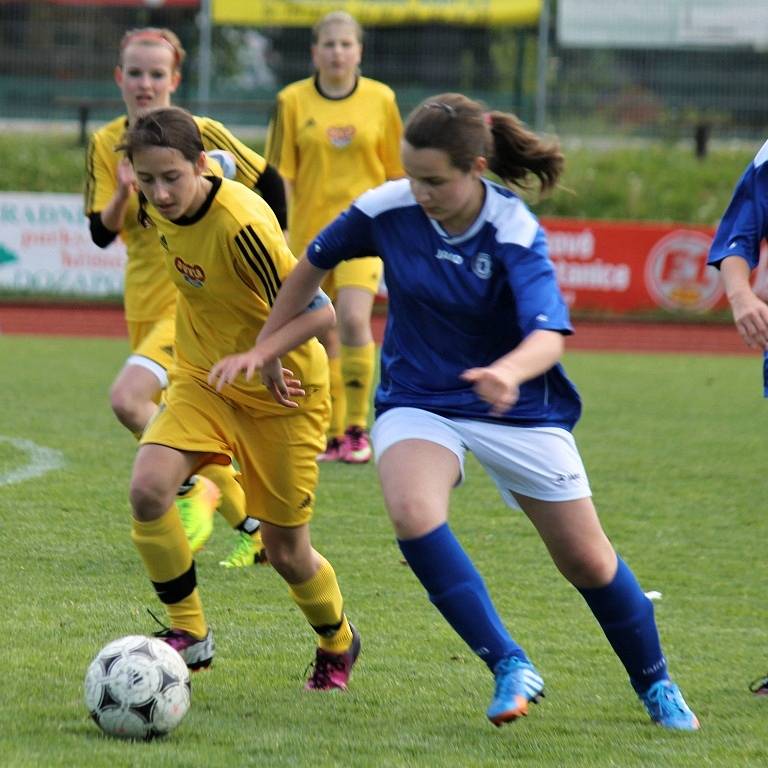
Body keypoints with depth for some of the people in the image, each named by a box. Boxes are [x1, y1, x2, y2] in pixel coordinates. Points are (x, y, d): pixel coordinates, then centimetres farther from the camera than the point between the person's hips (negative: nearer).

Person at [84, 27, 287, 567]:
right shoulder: (107, 145, 2)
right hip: (145, 304, 6)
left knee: (127, 399, -25)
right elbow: (102, 233, -2)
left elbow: (270, 182, 0)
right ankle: (255, 530, 26)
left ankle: (193, 489, -6)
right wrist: (122, 192, -21)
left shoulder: (199, 134, -10)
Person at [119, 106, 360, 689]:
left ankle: (338, 645, 35)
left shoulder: (241, 225, -30)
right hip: (202, 378, 5)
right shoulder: (161, 208, -9)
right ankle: (190, 633, -6)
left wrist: (263, 354, -42)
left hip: (280, 393, -5)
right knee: (148, 488, -22)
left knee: (285, 549, 4)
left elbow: (318, 312, -28)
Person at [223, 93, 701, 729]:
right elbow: (313, 265, 4)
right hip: (418, 401, 1)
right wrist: (262, 349, 6)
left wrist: (510, 372, -58)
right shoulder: (387, 210, -15)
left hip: (517, 409, -1)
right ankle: (511, 668, -22)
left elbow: (548, 336, -37)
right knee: (412, 512, -31)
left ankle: (655, 685, 34)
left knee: (586, 559, 6)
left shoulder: (515, 233, -23)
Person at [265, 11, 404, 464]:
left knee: (354, 318, -21)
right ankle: (333, 435, 19)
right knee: (324, 338, 6)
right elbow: (280, 175, 2)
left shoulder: (380, 99, 3)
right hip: (310, 230, 1)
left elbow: (397, 171, 10)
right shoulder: (293, 101, 1)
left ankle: (357, 428, -11)